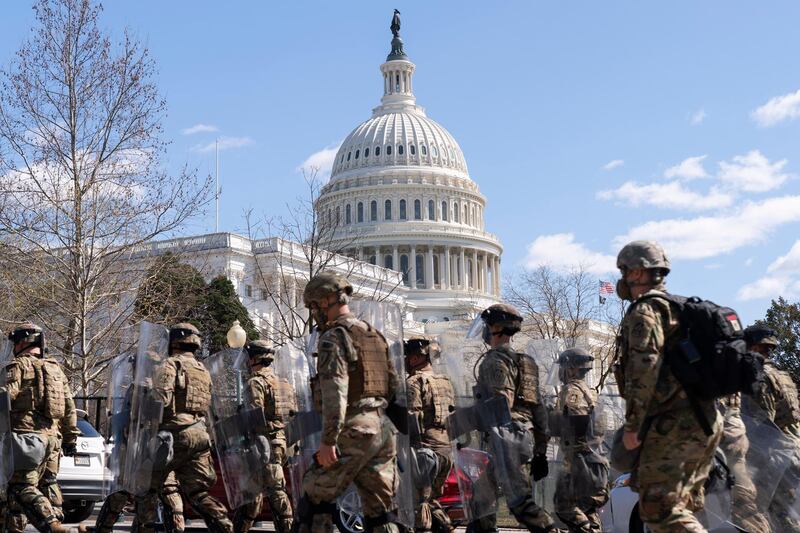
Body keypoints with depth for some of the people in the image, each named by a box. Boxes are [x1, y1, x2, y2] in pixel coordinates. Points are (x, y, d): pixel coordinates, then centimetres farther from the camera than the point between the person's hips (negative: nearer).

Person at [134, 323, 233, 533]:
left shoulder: (172, 364, -2)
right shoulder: (204, 371, 23)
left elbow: (160, 398, -15)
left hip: (176, 434, -7)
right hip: (199, 435, 7)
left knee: (147, 484, 5)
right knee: (198, 492, 6)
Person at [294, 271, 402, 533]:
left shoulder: (334, 336, -7)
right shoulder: (375, 335, 19)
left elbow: (335, 391, -18)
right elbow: (394, 384, 21)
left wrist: (328, 440, -20)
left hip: (354, 431, -8)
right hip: (383, 428, 8)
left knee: (315, 499, 0)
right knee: (381, 509, 7)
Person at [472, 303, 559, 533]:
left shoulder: (494, 360, -6)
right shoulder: (526, 362, 22)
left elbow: (502, 401, -19)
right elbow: (539, 408, 20)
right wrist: (540, 450, 22)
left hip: (503, 434, -9)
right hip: (523, 435, 9)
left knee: (519, 499, -11)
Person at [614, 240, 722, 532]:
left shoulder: (644, 311, -6)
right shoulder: (679, 309, 25)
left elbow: (644, 369, -17)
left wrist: (632, 426, -16)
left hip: (674, 425, -10)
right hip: (705, 421, 10)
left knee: (659, 507, -12)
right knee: (681, 505, 13)